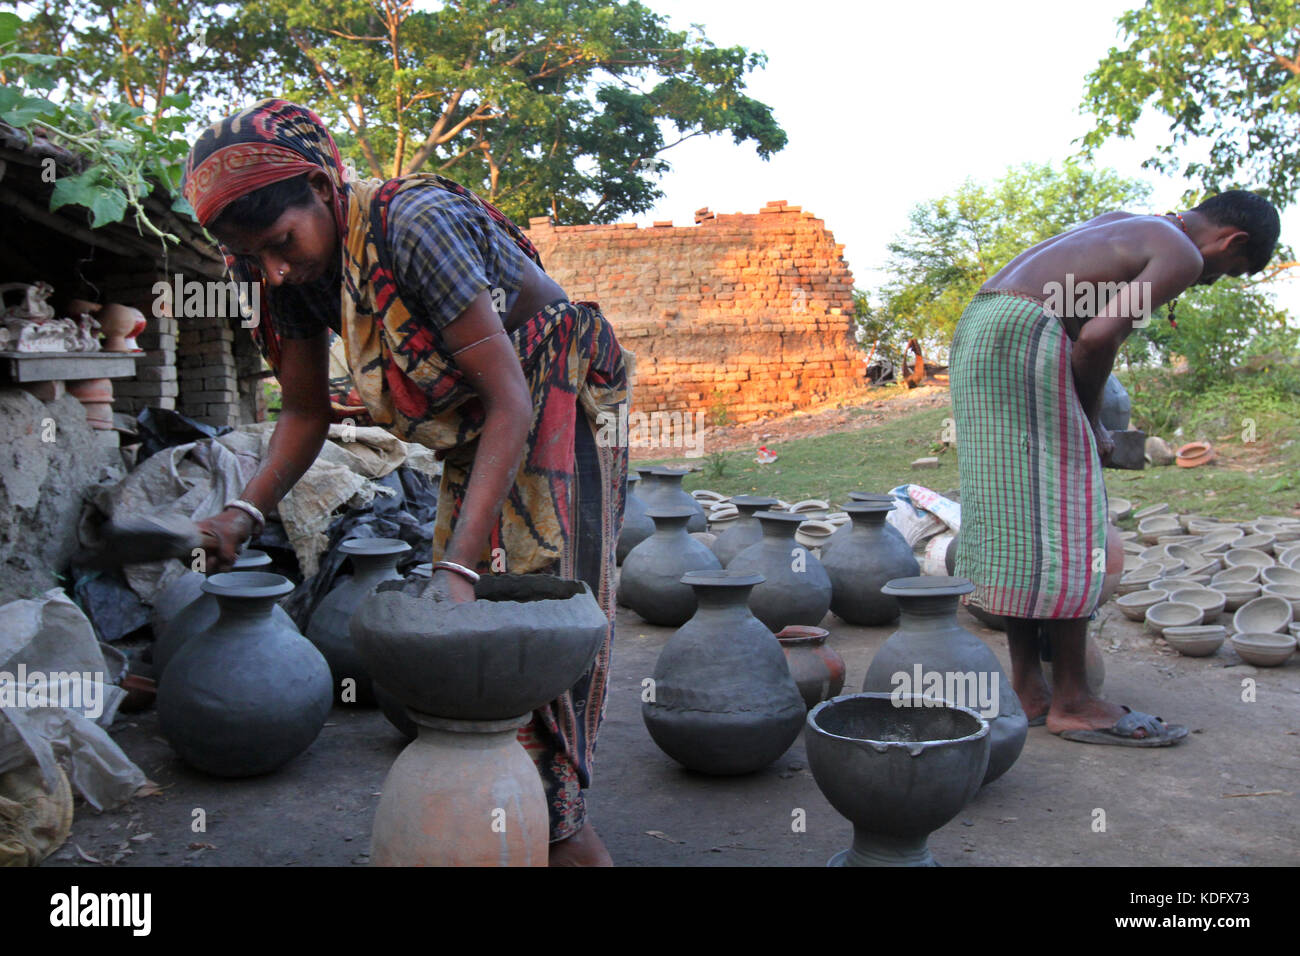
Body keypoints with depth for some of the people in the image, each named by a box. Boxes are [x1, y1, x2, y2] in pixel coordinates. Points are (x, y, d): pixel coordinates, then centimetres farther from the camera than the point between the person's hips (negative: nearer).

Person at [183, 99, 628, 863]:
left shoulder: (415, 226, -32)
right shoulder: (298, 271, -9)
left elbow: (511, 400, -33)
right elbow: (306, 412, 2)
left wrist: (460, 565, -39)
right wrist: (250, 508, -16)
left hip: (560, 404, -7)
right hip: (473, 429, 7)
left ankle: (563, 825, 5)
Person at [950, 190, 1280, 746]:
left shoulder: (1124, 222, 27)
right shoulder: (1181, 255, -2)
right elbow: (1099, 336, -16)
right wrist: (1090, 423, -1)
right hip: (1028, 331, -10)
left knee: (1010, 513, 9)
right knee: (1063, 520, -5)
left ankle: (1026, 685, 14)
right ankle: (1071, 701, -1)